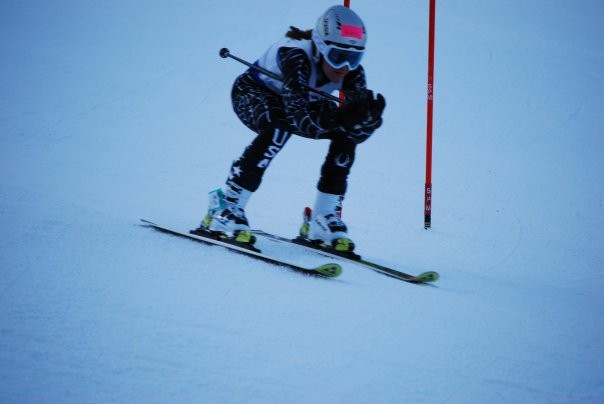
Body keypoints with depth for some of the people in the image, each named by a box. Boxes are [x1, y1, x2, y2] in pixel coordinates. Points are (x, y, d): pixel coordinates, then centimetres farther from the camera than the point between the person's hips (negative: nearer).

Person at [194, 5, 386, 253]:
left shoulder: (352, 73, -23)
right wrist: (340, 115, -59)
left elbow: (357, 134, -24)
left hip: (299, 102, 6)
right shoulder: (297, 57, -39)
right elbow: (302, 120, -47)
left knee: (346, 134, -16)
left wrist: (367, 115, -45)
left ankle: (322, 220, -7)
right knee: (280, 126, -36)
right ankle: (225, 209, -28)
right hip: (253, 93, -6)